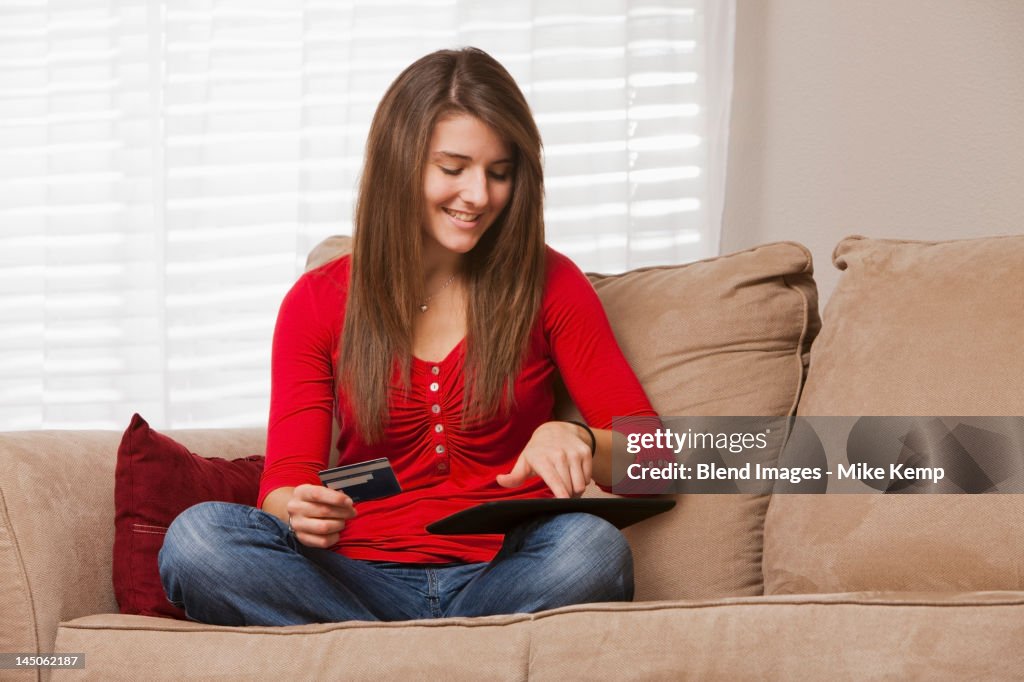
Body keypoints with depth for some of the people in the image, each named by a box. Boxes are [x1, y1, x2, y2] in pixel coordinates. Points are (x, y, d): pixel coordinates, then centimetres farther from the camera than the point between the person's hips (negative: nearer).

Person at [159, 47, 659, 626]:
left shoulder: (550, 285, 7)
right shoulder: (319, 302, 8)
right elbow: (285, 481, 3)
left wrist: (582, 442, -20)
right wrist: (300, 512, -23)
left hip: (505, 577, -1)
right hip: (367, 576, 1)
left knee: (592, 546, -36)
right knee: (195, 538, -28)